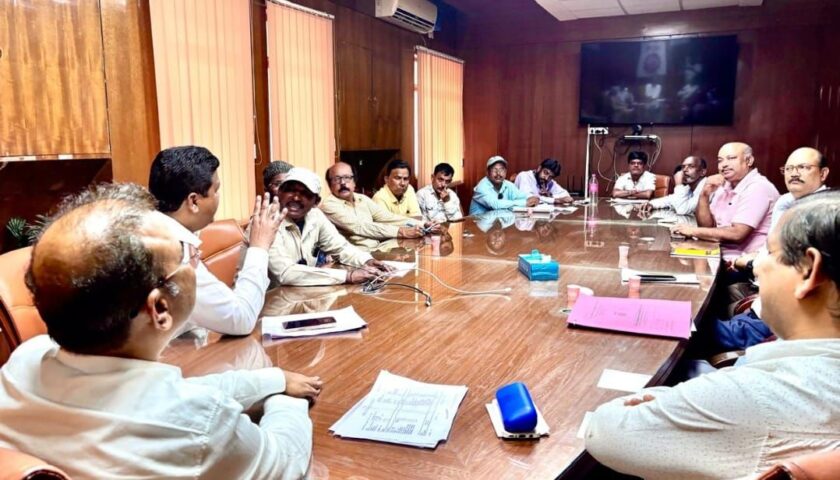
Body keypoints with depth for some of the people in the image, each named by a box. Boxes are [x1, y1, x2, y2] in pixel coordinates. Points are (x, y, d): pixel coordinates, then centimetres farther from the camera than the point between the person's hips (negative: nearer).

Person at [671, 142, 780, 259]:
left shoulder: (758, 188, -13)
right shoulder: (725, 186, 10)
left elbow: (737, 234, -22)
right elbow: (706, 226, 8)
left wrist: (694, 231, -16)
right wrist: (704, 195, -6)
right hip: (720, 254, 7)